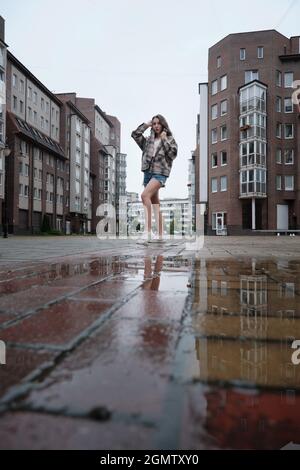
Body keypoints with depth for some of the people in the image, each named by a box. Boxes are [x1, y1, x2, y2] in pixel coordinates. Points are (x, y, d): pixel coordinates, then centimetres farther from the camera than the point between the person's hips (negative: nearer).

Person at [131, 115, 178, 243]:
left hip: (160, 173, -6)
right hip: (148, 172, 6)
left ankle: (148, 231, -32)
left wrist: (164, 140, -4)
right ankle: (160, 235, 10)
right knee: (155, 203, 5)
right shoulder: (148, 140, 19)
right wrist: (146, 124, 13)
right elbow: (135, 134, 11)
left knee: (145, 195, -28)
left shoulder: (169, 139, 9)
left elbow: (173, 154, -4)